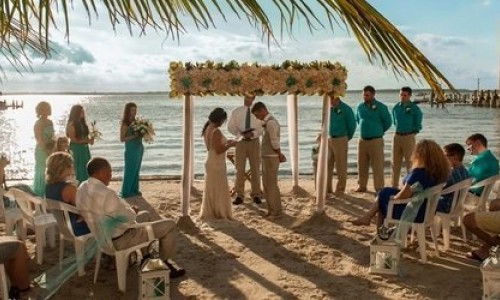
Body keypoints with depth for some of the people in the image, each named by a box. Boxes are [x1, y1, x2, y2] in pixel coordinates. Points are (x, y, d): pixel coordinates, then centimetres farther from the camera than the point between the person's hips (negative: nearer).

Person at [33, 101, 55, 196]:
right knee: (42, 172, -1)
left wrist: (53, 148, 5)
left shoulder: (50, 122, 11)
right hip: (42, 150, -7)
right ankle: (39, 195, 8)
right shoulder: (39, 123, -11)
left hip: (50, 150, 7)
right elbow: (39, 139, -14)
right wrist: (46, 150, -15)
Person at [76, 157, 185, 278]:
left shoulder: (82, 188, -2)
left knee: (145, 215, 32)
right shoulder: (106, 193, -32)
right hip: (119, 239, -10)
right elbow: (126, 220, -25)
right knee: (170, 225, -1)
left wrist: (128, 209, 6)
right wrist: (132, 211, -3)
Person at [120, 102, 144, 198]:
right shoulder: (125, 124, -12)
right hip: (131, 149, -7)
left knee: (136, 170, 13)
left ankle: (134, 189, 23)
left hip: (139, 148, 7)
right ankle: (126, 192, 11)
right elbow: (122, 139, -14)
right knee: (130, 170, 1)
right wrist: (134, 136, -22)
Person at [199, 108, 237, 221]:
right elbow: (218, 150, -23)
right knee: (218, 189, 3)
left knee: (211, 188, 17)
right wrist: (230, 145, -11)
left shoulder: (207, 129, 7)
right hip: (216, 164, -9)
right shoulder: (216, 131, -21)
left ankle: (209, 213, 25)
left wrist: (226, 142, 12)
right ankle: (219, 213, 13)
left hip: (210, 162, 9)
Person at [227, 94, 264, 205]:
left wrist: (252, 134, -19)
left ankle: (256, 195, 12)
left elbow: (262, 128, 0)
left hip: (254, 141, 0)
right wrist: (240, 134, -13)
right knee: (240, 169, 0)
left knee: (255, 169, 4)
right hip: (241, 141, 0)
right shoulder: (236, 111, 3)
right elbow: (230, 126, 4)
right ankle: (239, 196, 6)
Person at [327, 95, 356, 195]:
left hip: (340, 140, -5)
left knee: (340, 166, 1)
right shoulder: (328, 108, 7)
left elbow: (352, 125, -3)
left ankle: (340, 189, 11)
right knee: (327, 165, 7)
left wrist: (347, 138, 6)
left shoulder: (346, 109, -9)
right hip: (328, 139, 5)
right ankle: (327, 188, 17)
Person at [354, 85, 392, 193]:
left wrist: (379, 131, 7)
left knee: (377, 165, -4)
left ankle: (379, 188, 2)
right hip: (362, 140, 5)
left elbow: (388, 122, -1)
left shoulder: (381, 107, -7)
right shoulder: (360, 106, 6)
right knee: (362, 165, 10)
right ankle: (362, 186, 22)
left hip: (376, 140, -5)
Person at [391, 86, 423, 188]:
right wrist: (399, 130, 11)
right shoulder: (396, 107, 6)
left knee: (409, 161, -1)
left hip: (409, 137, -4)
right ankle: (394, 185, 17)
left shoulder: (414, 108, -6)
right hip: (397, 136, 4)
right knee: (395, 162, 8)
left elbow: (418, 124, -1)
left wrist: (412, 133, -1)